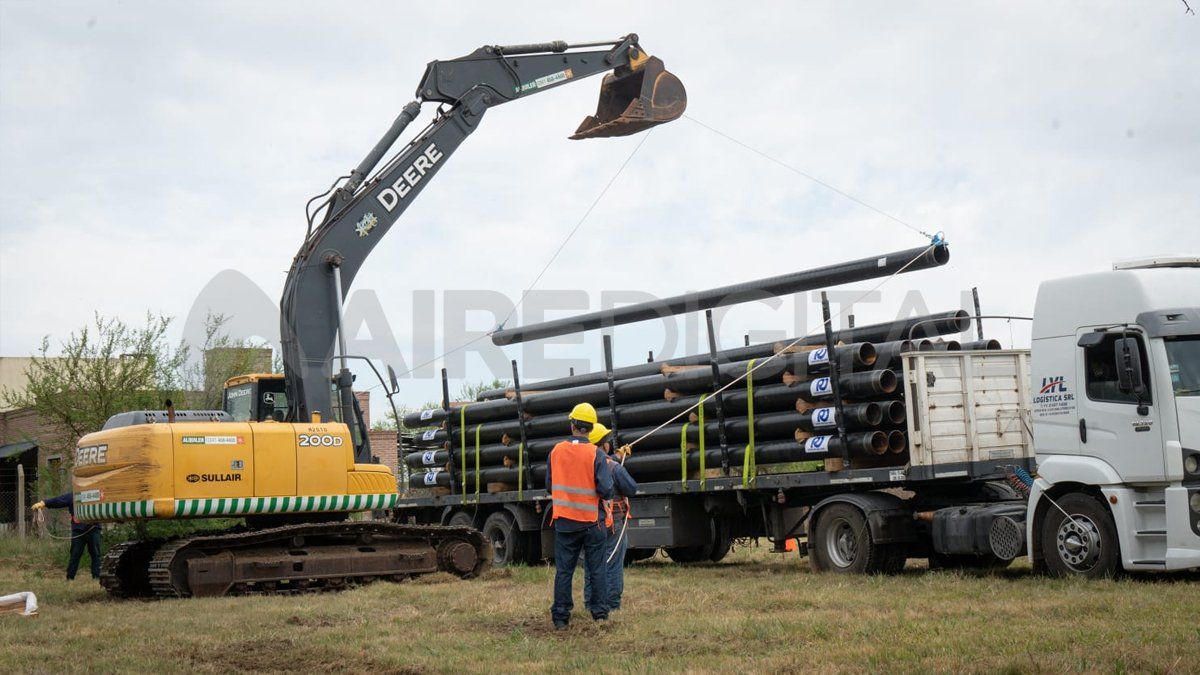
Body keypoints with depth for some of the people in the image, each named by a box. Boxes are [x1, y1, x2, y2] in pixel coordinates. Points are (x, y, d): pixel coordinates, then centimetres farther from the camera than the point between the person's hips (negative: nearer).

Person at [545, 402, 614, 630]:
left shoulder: (556, 451, 0)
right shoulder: (596, 454, -10)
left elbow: (549, 485, 10)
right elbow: (606, 490, -14)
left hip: (563, 520, 2)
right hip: (591, 520, -2)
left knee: (563, 570, 7)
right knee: (596, 569, 9)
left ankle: (560, 617, 6)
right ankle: (599, 612, 12)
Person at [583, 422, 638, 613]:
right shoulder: (614, 468, -15)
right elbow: (632, 489, -10)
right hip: (613, 524, -5)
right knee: (613, 565, 2)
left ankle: (590, 602, 17)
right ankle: (611, 604, 2)